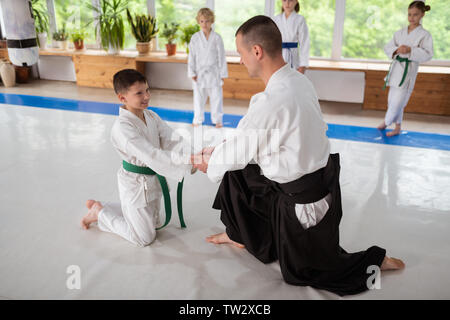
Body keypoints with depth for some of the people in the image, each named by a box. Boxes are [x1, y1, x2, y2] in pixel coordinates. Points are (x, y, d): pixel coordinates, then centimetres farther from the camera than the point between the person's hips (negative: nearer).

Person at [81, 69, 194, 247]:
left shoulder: (151, 117, -2)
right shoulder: (122, 127, -28)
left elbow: (172, 141, -12)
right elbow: (151, 156, -36)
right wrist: (189, 162, -42)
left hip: (152, 180, 8)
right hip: (135, 184, -8)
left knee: (153, 223, 28)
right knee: (145, 238, 7)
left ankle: (99, 208, 37)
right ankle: (99, 212, 23)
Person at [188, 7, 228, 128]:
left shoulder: (217, 38, -3)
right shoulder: (195, 38, 0)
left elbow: (221, 56, 0)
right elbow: (191, 56, 3)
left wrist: (222, 74, -1)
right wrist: (192, 72, -3)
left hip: (213, 72, -1)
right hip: (199, 73, 1)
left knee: (216, 96, 5)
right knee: (199, 97, 9)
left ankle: (217, 119, 19)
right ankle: (198, 119, 23)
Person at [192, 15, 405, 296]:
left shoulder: (271, 102, -31)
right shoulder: (298, 81, -2)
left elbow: (241, 151, -16)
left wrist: (208, 162, 4)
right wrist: (217, 152, 14)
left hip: (303, 198, -8)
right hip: (317, 176, 8)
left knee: (301, 272, 15)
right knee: (236, 176, 17)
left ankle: (375, 261, 25)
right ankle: (239, 234, 38)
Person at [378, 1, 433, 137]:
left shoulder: (424, 35, -5)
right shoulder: (400, 33, 8)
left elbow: (427, 54, -14)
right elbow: (387, 47, 4)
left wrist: (410, 50, -29)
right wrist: (396, 50, -19)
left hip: (408, 71, -5)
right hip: (396, 68, 5)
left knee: (398, 101, -6)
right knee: (392, 99, 11)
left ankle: (387, 122, 20)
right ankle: (397, 127, 28)